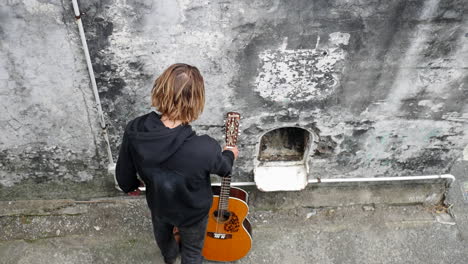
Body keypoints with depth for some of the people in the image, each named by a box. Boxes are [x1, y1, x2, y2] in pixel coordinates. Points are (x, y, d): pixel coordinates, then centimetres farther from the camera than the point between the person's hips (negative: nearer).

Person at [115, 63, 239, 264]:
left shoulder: (134, 131, -31)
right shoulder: (205, 149, -42)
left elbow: (124, 172, -12)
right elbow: (223, 168, -17)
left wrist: (130, 186, 12)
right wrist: (230, 154, 7)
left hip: (158, 203, 5)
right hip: (192, 212, -4)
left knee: (162, 232, 39)